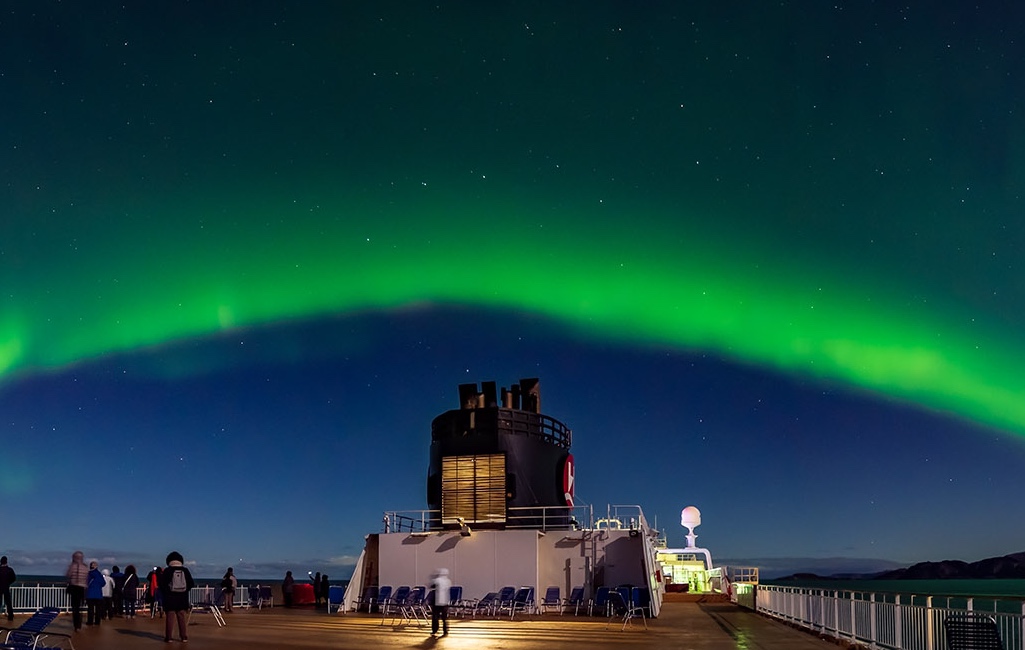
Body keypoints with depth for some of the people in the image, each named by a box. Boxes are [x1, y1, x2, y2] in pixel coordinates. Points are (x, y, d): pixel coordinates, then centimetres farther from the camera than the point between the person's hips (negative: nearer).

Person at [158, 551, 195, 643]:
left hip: (170, 597, -2)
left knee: (170, 617, 2)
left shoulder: (167, 571, -5)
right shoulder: (185, 570, 2)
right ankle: (184, 637, 7)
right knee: (182, 618, 7)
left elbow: (162, 584, -7)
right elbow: (191, 583, 3)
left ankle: (168, 637, 2)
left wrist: (164, 594, 6)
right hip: (182, 598, 2)